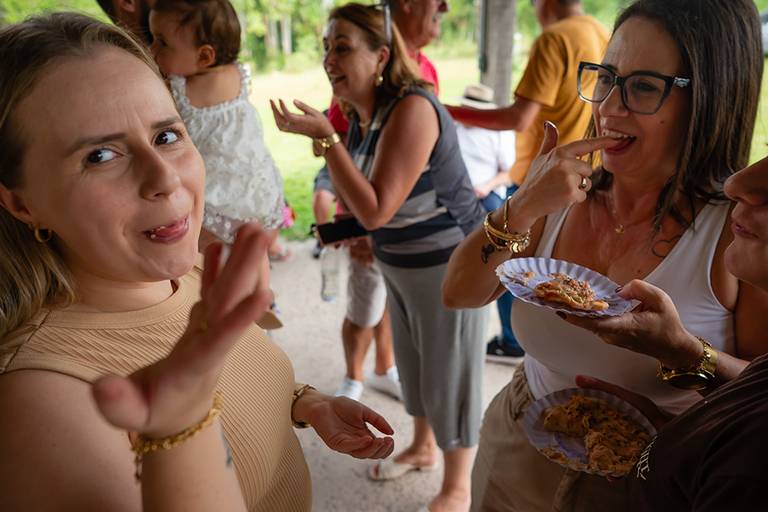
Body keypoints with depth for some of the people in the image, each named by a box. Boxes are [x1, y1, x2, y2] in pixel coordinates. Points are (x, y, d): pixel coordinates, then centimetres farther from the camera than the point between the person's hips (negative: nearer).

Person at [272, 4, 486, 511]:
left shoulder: (412, 109, -25)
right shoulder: (360, 114, 0)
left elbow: (376, 210, -29)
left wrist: (325, 137, -28)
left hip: (449, 263, -8)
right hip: (401, 262, 9)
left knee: (450, 375, 7)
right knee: (413, 361, 24)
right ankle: (423, 446, 48)